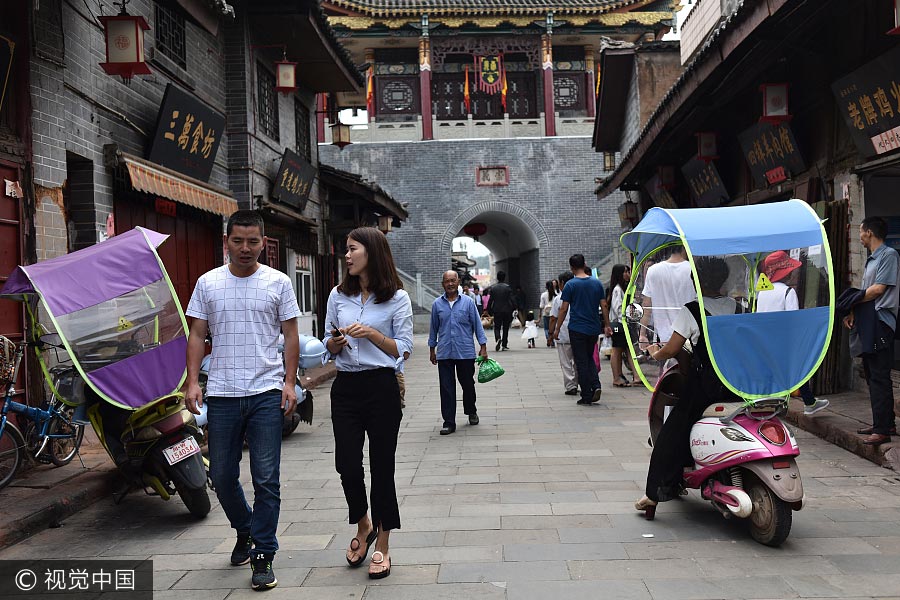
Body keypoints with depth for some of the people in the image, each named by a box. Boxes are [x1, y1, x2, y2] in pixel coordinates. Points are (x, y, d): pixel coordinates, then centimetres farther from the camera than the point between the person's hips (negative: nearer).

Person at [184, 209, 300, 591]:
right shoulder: (208, 283, 6)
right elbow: (197, 335, 7)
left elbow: (290, 335, 4)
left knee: (266, 480, -1)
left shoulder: (278, 282, 3)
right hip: (222, 394, 2)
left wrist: (289, 382, -5)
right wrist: (192, 381, -3)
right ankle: (244, 530, 38)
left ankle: (263, 556, 11)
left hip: (266, 393, -2)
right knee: (222, 476, 11)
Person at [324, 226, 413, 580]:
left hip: (381, 388, -3)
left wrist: (372, 334, -16)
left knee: (381, 468, 3)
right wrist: (335, 343, -7)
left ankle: (382, 547, 19)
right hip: (345, 388, 3)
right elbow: (329, 345, 15)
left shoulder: (397, 298, -2)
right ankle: (363, 526, 30)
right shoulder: (338, 295, 9)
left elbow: (403, 349, -3)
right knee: (347, 465, 0)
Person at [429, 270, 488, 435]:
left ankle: (471, 412, 36)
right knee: (446, 388, 0)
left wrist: (483, 347, -1)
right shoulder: (437, 304, 5)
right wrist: (432, 349, 14)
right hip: (444, 353, 1)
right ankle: (449, 422, 7)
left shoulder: (468, 302, 1)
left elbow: (477, 324, 3)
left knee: (468, 384, 11)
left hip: (466, 352, -1)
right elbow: (433, 328, 13)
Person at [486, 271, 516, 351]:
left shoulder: (493, 288, -1)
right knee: (505, 328, 10)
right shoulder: (507, 287, -7)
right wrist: (514, 309, -1)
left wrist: (489, 311, 8)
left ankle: (498, 338, -22)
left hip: (497, 311, 1)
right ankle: (504, 345, 12)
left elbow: (490, 300, 0)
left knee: (497, 327, 7)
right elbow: (512, 300, -9)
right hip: (506, 311, -1)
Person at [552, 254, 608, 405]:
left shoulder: (570, 285, -9)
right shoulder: (597, 283, 3)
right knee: (590, 358, 20)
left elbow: (564, 309, -8)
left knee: (581, 362, 3)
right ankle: (596, 385, 1)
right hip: (594, 329, 4)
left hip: (577, 329, -4)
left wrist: (557, 329, 0)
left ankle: (586, 396, 4)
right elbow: (604, 306, 5)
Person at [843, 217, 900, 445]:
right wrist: (853, 313, 2)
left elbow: (878, 289, -15)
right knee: (872, 375, 13)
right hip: (868, 323, 10)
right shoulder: (871, 259, 21)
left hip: (881, 322, -10)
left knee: (879, 377, -10)